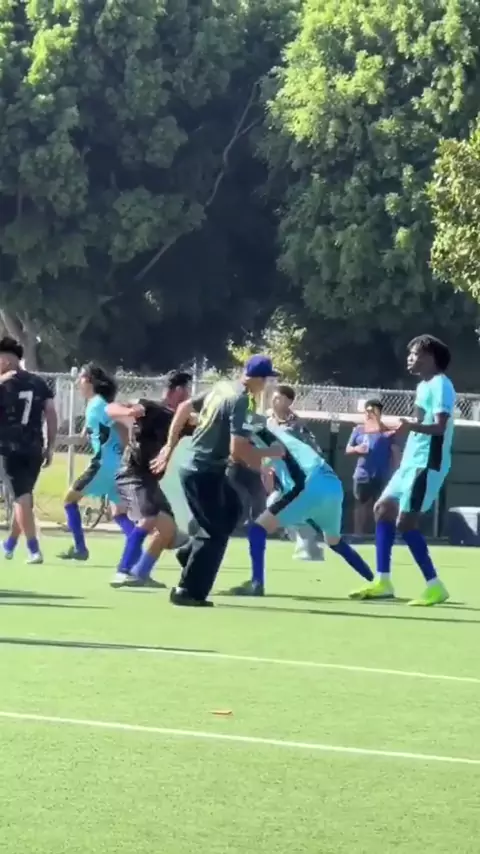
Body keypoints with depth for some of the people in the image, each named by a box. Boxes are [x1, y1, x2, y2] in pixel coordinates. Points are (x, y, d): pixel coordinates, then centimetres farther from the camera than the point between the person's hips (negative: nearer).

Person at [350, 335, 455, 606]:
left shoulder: (440, 385, -14)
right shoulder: (424, 386, 16)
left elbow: (440, 427, -26)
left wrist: (412, 426, -42)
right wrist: (401, 430, 38)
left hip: (428, 464, -11)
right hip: (412, 461, 11)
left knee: (405, 522, -13)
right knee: (383, 508, 12)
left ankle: (434, 586, -9)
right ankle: (383, 582, 14)